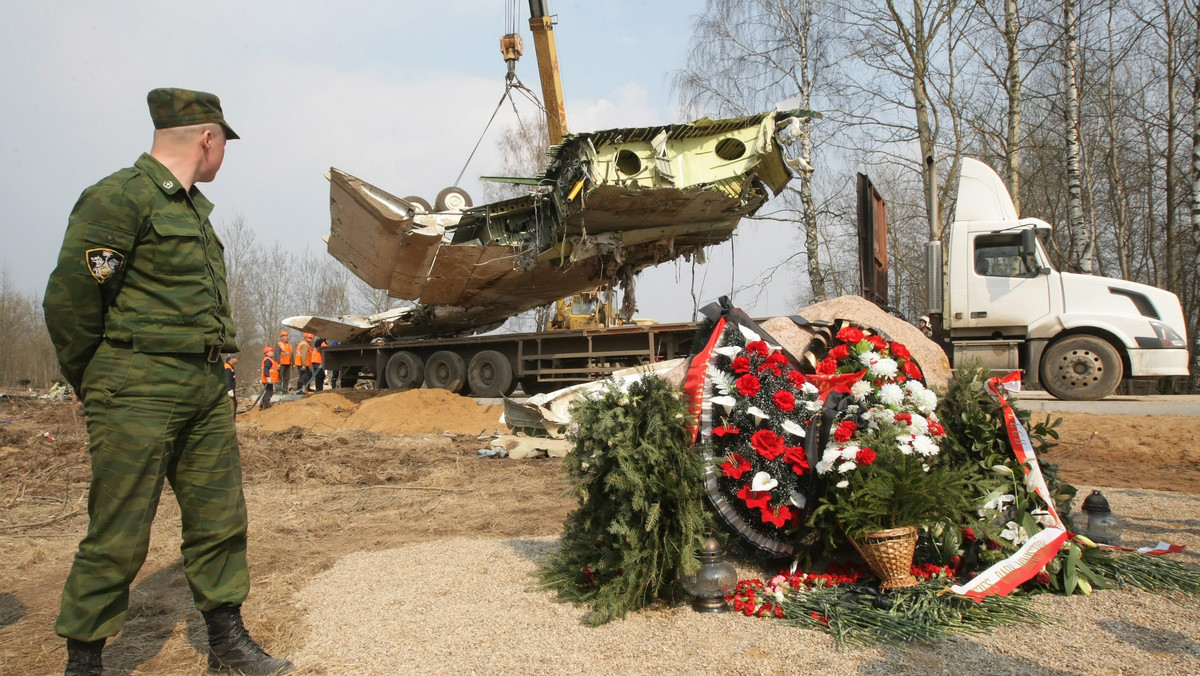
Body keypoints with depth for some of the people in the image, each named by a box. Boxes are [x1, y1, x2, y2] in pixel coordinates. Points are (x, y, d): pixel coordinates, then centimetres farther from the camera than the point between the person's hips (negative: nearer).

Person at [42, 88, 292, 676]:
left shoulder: (193, 207, 18)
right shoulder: (119, 197, -10)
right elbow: (69, 302, -12)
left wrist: (208, 373, 14)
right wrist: (95, 388, -1)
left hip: (206, 391, 8)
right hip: (139, 395, -8)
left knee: (220, 521, 11)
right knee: (118, 538, 1)